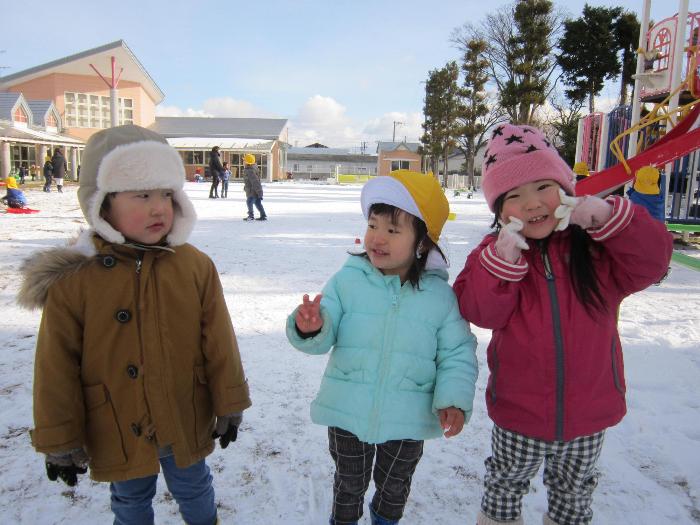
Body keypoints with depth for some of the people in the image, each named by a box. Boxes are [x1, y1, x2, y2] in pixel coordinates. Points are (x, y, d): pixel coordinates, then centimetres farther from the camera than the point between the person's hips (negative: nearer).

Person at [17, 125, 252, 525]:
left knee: (195, 492, 25)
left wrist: (229, 405, 0)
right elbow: (58, 370, -8)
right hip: (118, 434, 0)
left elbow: (219, 345, -6)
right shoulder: (71, 280, -17)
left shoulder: (196, 266, -13)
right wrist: (60, 440, -2)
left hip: (186, 425, 1)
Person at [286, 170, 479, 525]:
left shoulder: (440, 295, -11)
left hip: (408, 419, 1)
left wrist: (454, 400, -18)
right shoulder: (347, 280, -11)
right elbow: (325, 335, -11)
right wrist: (310, 328, -34)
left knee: (395, 485, 26)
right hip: (348, 411, 0)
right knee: (349, 482, 23)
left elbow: (457, 354, -5)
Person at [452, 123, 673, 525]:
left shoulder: (595, 245, -8)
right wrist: (502, 262, -33)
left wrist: (608, 216, -30)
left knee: (574, 492, 27)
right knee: (506, 484, 23)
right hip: (518, 410, -1)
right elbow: (478, 312, -19)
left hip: (588, 411, 1)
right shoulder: (495, 251, -10)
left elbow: (651, 261, -19)